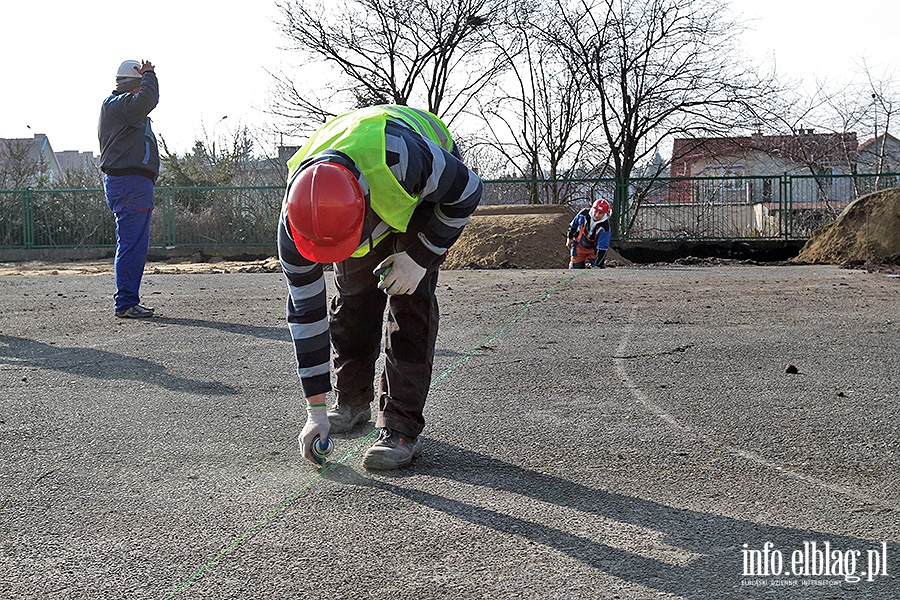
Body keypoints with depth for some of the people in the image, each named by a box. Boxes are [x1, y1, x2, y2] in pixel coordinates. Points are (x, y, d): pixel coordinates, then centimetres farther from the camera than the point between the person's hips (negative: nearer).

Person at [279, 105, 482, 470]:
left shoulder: (400, 157, -47)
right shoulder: (294, 221, -31)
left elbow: (468, 191, -25)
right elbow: (305, 310, -21)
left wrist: (419, 256, -27)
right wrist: (315, 409, -18)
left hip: (431, 191, -3)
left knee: (410, 300, -17)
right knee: (352, 298, -1)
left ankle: (401, 429, -14)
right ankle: (352, 401, 24)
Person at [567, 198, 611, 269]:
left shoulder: (605, 228, -29)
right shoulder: (583, 214, -22)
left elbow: (602, 249, -29)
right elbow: (573, 225, 1)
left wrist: (598, 264, -33)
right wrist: (569, 237, 9)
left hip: (594, 249, -1)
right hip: (579, 246, 2)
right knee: (575, 268, -1)